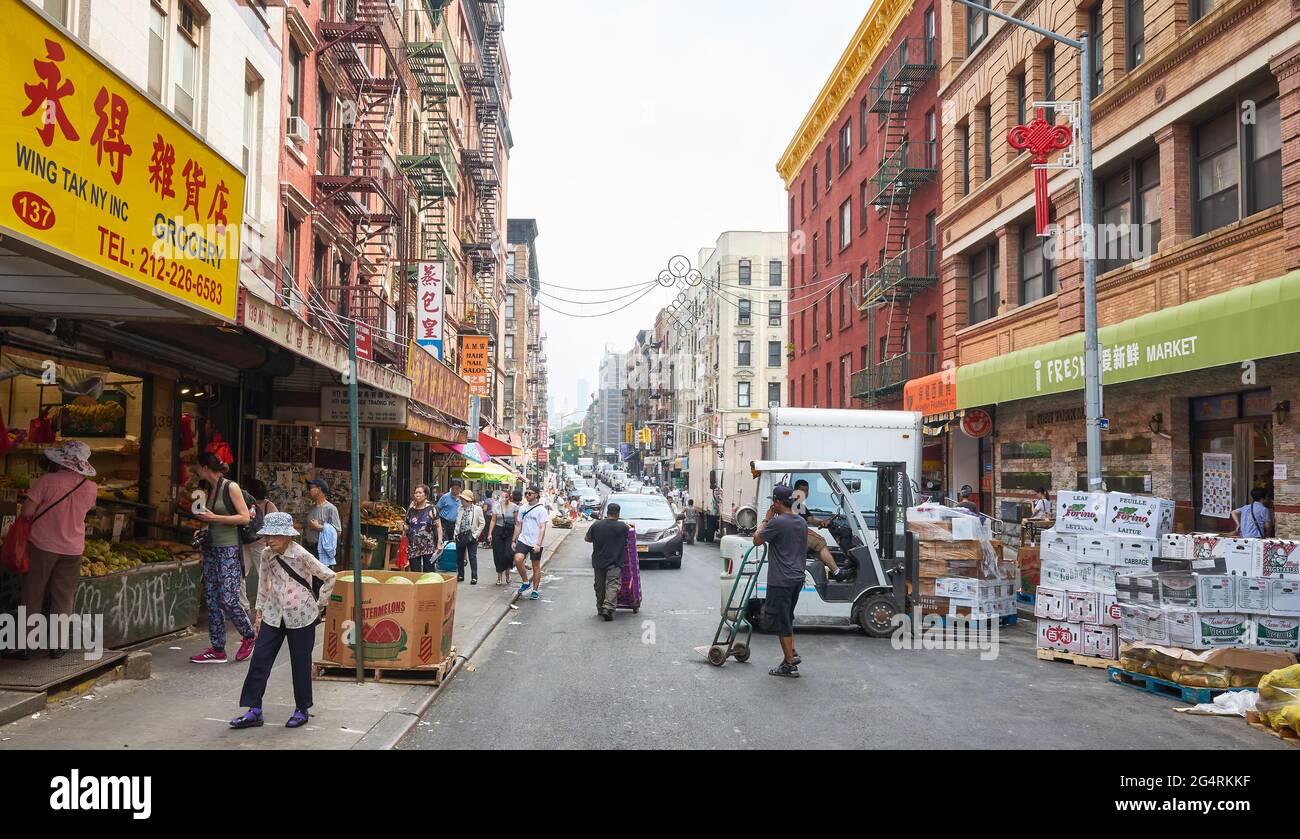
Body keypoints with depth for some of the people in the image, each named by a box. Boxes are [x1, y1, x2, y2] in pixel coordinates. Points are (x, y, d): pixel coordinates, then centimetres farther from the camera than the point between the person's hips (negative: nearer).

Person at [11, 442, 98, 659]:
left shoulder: (47, 481, -17)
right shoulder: (91, 488, -6)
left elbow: (27, 512, -15)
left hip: (42, 545, -2)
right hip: (72, 549, 2)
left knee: (32, 595, 10)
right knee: (63, 598, 12)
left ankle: (25, 645, 14)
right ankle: (56, 646, 15)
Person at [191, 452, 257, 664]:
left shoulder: (231, 487, -8)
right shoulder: (211, 489, 14)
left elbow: (245, 517, -12)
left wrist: (214, 517, -16)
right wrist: (201, 515, 10)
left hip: (229, 550, -8)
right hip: (211, 549, 8)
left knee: (227, 599, -11)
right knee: (212, 600, 6)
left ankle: (248, 637, 11)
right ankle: (217, 650, 11)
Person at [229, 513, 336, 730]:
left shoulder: (302, 555, -17)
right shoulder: (267, 554, -3)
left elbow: (329, 577, -7)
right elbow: (263, 583, 10)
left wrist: (319, 605, -1)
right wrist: (259, 612, 10)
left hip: (301, 616, -4)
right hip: (273, 615, 5)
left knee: (300, 663, 5)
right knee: (259, 660, 1)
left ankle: (302, 710, 20)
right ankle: (254, 711, 10)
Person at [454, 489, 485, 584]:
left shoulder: (477, 509, -5)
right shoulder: (460, 509, 7)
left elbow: (481, 524, -3)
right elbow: (457, 522, 15)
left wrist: (475, 534, -7)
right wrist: (456, 533, 6)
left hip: (471, 536, -4)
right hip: (460, 536, 5)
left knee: (473, 557, -3)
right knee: (459, 557, 11)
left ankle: (474, 577, 1)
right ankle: (460, 575, 24)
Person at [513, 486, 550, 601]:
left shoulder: (541, 510, -6)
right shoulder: (522, 508, 9)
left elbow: (542, 528, -11)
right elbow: (518, 526, 15)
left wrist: (538, 544, -20)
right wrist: (514, 541, 10)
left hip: (535, 543, -3)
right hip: (523, 540, 3)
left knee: (536, 567, 5)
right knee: (518, 559, -20)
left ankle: (535, 591, 18)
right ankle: (525, 582, 1)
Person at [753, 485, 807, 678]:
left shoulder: (777, 522, -17)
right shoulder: (802, 523, 9)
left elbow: (757, 540, -6)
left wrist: (766, 519, 1)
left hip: (780, 581, -8)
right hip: (797, 578, 8)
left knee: (781, 621, 0)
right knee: (787, 618, 22)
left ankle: (790, 665, 4)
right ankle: (792, 654, 22)